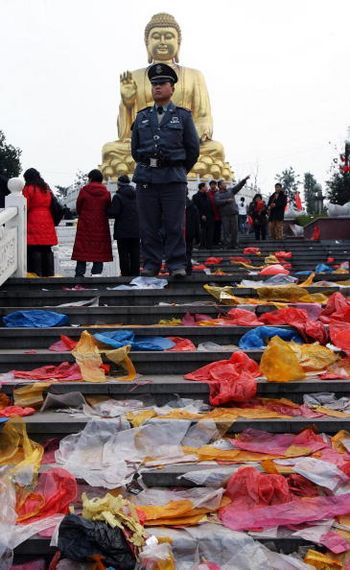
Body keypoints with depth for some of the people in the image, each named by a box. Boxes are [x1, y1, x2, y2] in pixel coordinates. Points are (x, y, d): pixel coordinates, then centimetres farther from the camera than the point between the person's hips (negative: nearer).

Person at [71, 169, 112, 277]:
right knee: (99, 249, 4)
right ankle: (96, 272, -1)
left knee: (82, 249, 4)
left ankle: (79, 273, 3)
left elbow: (78, 208, 2)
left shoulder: (83, 191, -4)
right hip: (101, 227, 1)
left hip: (85, 225, -1)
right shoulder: (106, 193, 0)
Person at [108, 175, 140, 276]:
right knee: (135, 254, 9)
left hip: (122, 231, -5)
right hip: (136, 231, 5)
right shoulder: (137, 195, 9)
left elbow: (113, 213, -16)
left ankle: (125, 274, -2)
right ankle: (135, 274, 10)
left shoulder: (118, 197, -10)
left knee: (124, 254, -1)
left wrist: (106, 212, 3)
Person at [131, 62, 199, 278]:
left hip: (174, 180, -2)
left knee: (175, 226, -4)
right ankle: (150, 265, 9)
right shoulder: (142, 117, 15)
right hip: (146, 179, 2)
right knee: (149, 226, 2)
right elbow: (135, 149, 20)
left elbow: (193, 149, 10)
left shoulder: (183, 116, 8)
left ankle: (177, 266, 2)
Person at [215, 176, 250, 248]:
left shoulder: (230, 190, 14)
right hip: (225, 214, -3)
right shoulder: (217, 194, 4)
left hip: (234, 213, 3)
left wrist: (245, 179, 0)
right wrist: (227, 200, -14)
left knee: (235, 229, 2)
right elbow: (217, 202, -12)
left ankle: (234, 244, 8)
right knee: (226, 230, -1)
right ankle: (227, 244, 6)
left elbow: (238, 186, 9)